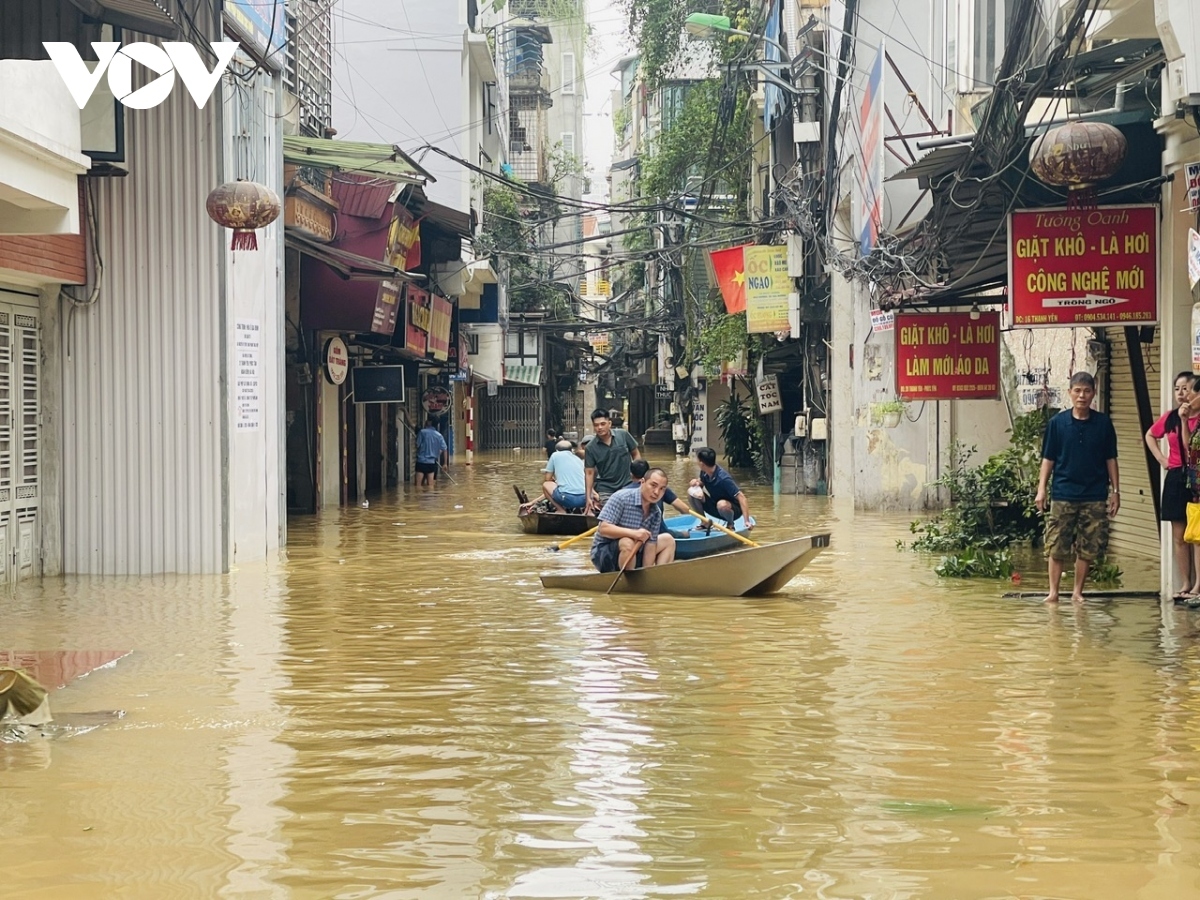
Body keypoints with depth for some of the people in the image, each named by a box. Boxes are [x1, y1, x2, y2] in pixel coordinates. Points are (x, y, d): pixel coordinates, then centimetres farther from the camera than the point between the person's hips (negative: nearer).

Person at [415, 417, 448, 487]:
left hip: (421, 461, -4)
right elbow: (444, 450, 4)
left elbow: (417, 445, -5)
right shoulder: (439, 435, 5)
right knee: (430, 485, 5)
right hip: (432, 462, 4)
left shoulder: (422, 432, -6)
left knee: (418, 484, -4)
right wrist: (445, 463, 8)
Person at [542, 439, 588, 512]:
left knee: (545, 485, 21)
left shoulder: (555, 455, 12)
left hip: (567, 498, -5)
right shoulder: (579, 459, 23)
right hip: (584, 499, 5)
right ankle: (576, 509, 13)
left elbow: (548, 478, 16)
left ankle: (561, 511, 7)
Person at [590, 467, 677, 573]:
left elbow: (651, 544, -1)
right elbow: (603, 528, -25)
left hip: (633, 554, 7)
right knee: (627, 543, -37)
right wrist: (633, 533, -36)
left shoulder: (656, 512, 2)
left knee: (668, 540, 8)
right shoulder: (621, 498, -18)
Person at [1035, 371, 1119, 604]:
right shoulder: (1057, 423, 1)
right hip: (1063, 495, -1)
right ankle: (1053, 591, 7)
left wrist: (1115, 491, 6)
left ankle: (1078, 592, 15)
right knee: (1056, 547, -2)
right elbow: (1048, 459, 4)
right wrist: (1041, 489, -3)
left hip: (1095, 497, 1)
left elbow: (1110, 459, 9)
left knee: (1088, 548, 3)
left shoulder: (1103, 423, 4)